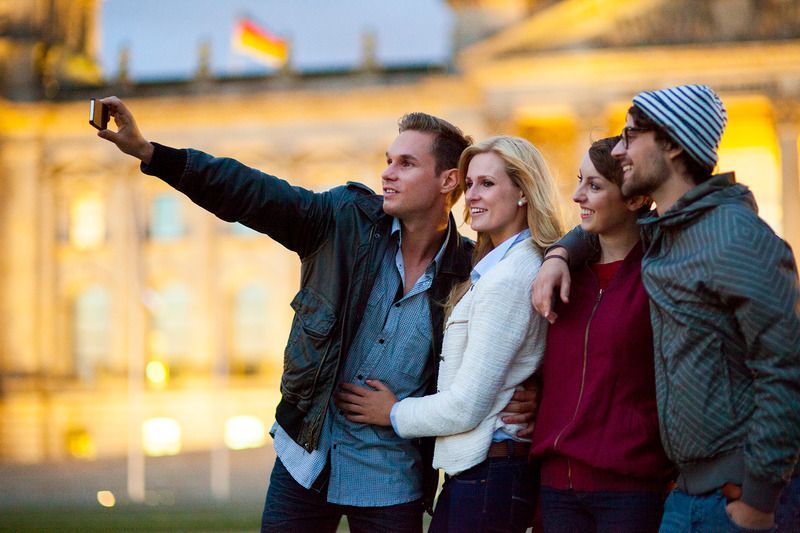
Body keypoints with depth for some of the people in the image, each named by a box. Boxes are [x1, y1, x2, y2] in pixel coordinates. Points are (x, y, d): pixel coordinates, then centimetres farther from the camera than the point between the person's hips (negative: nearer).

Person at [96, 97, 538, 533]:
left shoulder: (470, 272, -8)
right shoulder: (346, 220, -5)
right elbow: (252, 193, -11)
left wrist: (517, 397, -16)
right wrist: (146, 150, -19)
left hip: (390, 484, -2)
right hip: (307, 461, 2)